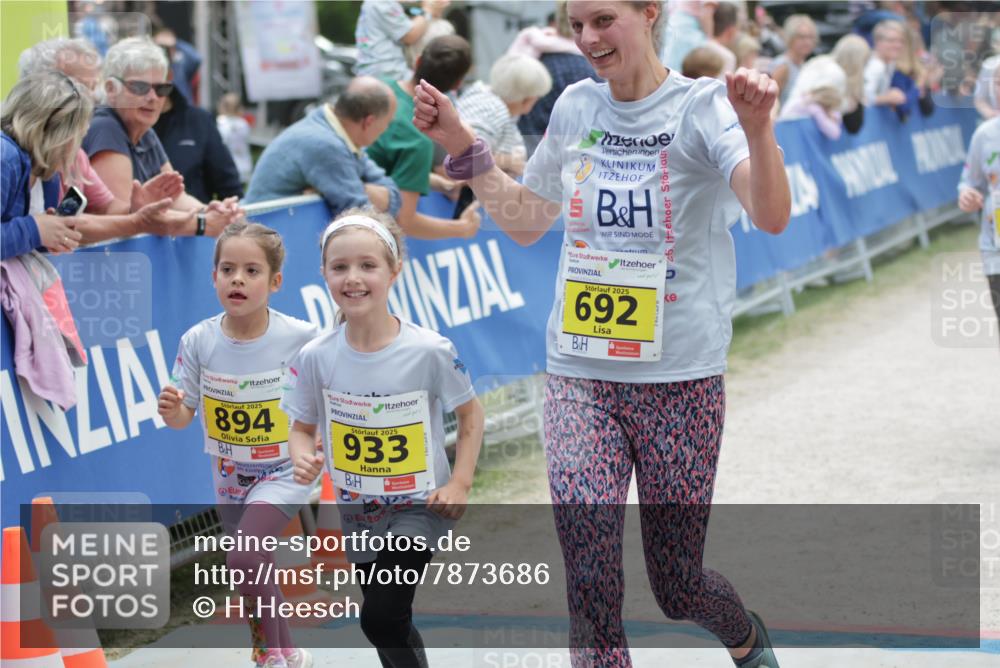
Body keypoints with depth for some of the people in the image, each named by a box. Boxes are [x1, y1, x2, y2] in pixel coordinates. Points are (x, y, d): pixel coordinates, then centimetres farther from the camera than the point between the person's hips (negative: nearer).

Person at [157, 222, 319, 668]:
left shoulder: (300, 338, -18)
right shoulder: (199, 341, -12)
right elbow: (184, 416, -7)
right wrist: (171, 410, -28)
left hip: (283, 471, -4)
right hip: (229, 477, 4)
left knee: (243, 560, -24)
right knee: (256, 572, 18)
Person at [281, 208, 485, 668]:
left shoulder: (429, 351, -17)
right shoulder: (316, 357, -11)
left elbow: (470, 413, -3)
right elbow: (302, 427, 3)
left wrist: (459, 484, -11)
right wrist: (304, 458, -19)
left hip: (420, 509, -4)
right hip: (358, 513, 4)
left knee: (381, 617, -18)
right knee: (392, 629, 17)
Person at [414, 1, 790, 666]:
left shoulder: (703, 107, -8)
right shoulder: (576, 108, 7)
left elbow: (772, 216, -24)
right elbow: (526, 221, 20)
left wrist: (757, 127, -40)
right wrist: (464, 147, 10)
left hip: (680, 380, -3)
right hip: (580, 376, 4)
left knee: (676, 583, 9)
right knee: (590, 586, -10)